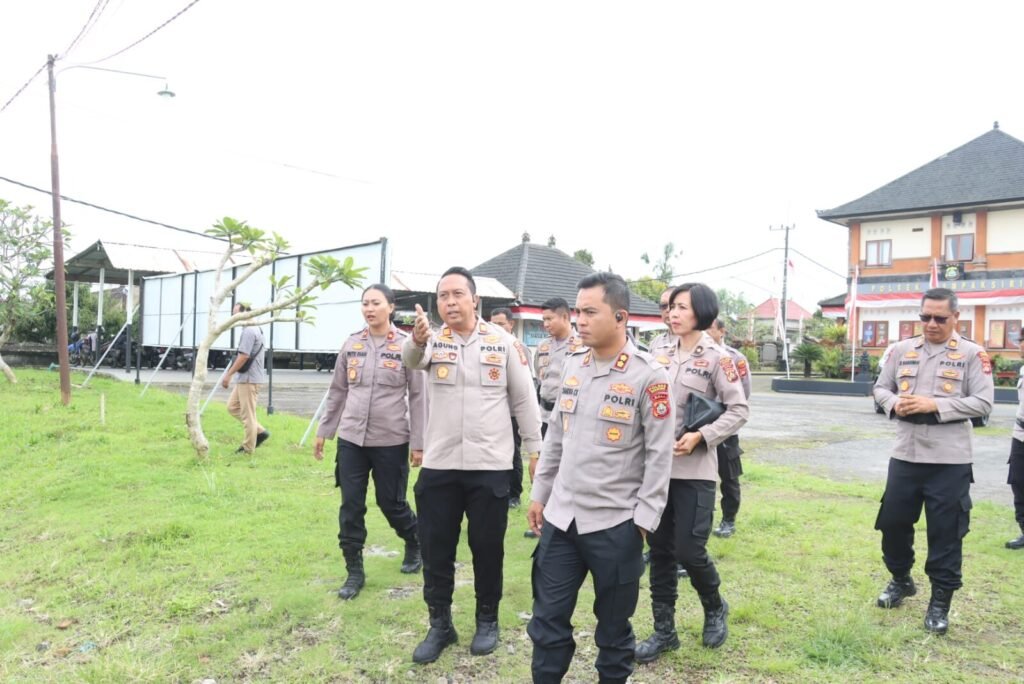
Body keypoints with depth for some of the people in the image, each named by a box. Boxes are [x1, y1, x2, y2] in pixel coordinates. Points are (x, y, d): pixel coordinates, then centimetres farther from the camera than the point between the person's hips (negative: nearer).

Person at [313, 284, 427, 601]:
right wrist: (323, 431, 13)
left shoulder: (407, 345, -6)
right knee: (351, 506, 4)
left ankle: (415, 543, 38)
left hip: (391, 441, -3)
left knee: (391, 503, 8)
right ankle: (354, 571, 18)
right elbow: (337, 391, 13)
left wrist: (418, 443, -7)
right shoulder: (351, 344, 5)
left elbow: (418, 397, -5)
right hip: (351, 439, 3)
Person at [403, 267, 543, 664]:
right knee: (436, 550, 11)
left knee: (487, 548, 11)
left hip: (490, 466, -1)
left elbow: (524, 399, 3)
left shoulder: (503, 342, -1)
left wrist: (536, 450, 2)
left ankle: (487, 620, 31)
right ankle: (440, 625, 29)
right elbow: (411, 359, -26)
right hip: (439, 466, 1)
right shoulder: (431, 340, -1)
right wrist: (418, 340, -49)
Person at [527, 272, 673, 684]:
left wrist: (643, 519, -11)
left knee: (613, 625, 13)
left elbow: (659, 455, -10)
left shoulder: (648, 376, -11)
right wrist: (539, 493, 13)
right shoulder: (572, 365, 6)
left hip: (615, 524, -5)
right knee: (547, 619, 12)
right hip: (561, 518, 5)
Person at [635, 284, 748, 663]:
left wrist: (701, 436, -18)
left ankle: (715, 608, 27)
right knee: (660, 551, 8)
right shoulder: (663, 355, 10)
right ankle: (664, 630, 22)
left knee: (689, 551, -4)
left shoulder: (717, 358, -4)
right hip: (659, 465, 5)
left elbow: (739, 410, -7)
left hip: (695, 470, -5)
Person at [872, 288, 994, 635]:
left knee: (945, 532, 4)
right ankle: (901, 580, 36)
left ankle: (940, 602, 18)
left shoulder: (972, 354, -3)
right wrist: (894, 404, -9)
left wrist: (935, 405, -19)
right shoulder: (902, 350, 7)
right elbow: (880, 388, 13)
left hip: (950, 460, -3)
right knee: (893, 522, 12)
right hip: (905, 455, 4)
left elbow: (983, 403, -9)